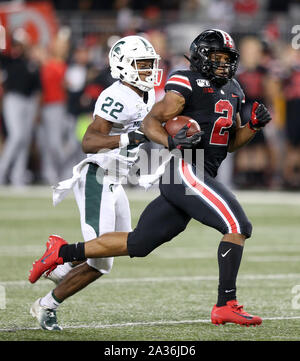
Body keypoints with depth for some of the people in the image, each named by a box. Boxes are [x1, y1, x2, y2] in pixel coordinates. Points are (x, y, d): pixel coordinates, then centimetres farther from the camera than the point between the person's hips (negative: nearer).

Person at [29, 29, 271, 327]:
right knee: (238, 226, -18)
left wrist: (254, 126, 8)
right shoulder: (187, 84, -7)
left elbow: (231, 142, 26)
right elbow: (151, 120, -11)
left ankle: (63, 252, 22)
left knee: (138, 243, 13)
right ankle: (226, 306, -16)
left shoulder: (233, 91, 19)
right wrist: (171, 142, -29)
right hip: (183, 171, -9)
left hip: (200, 177, 9)